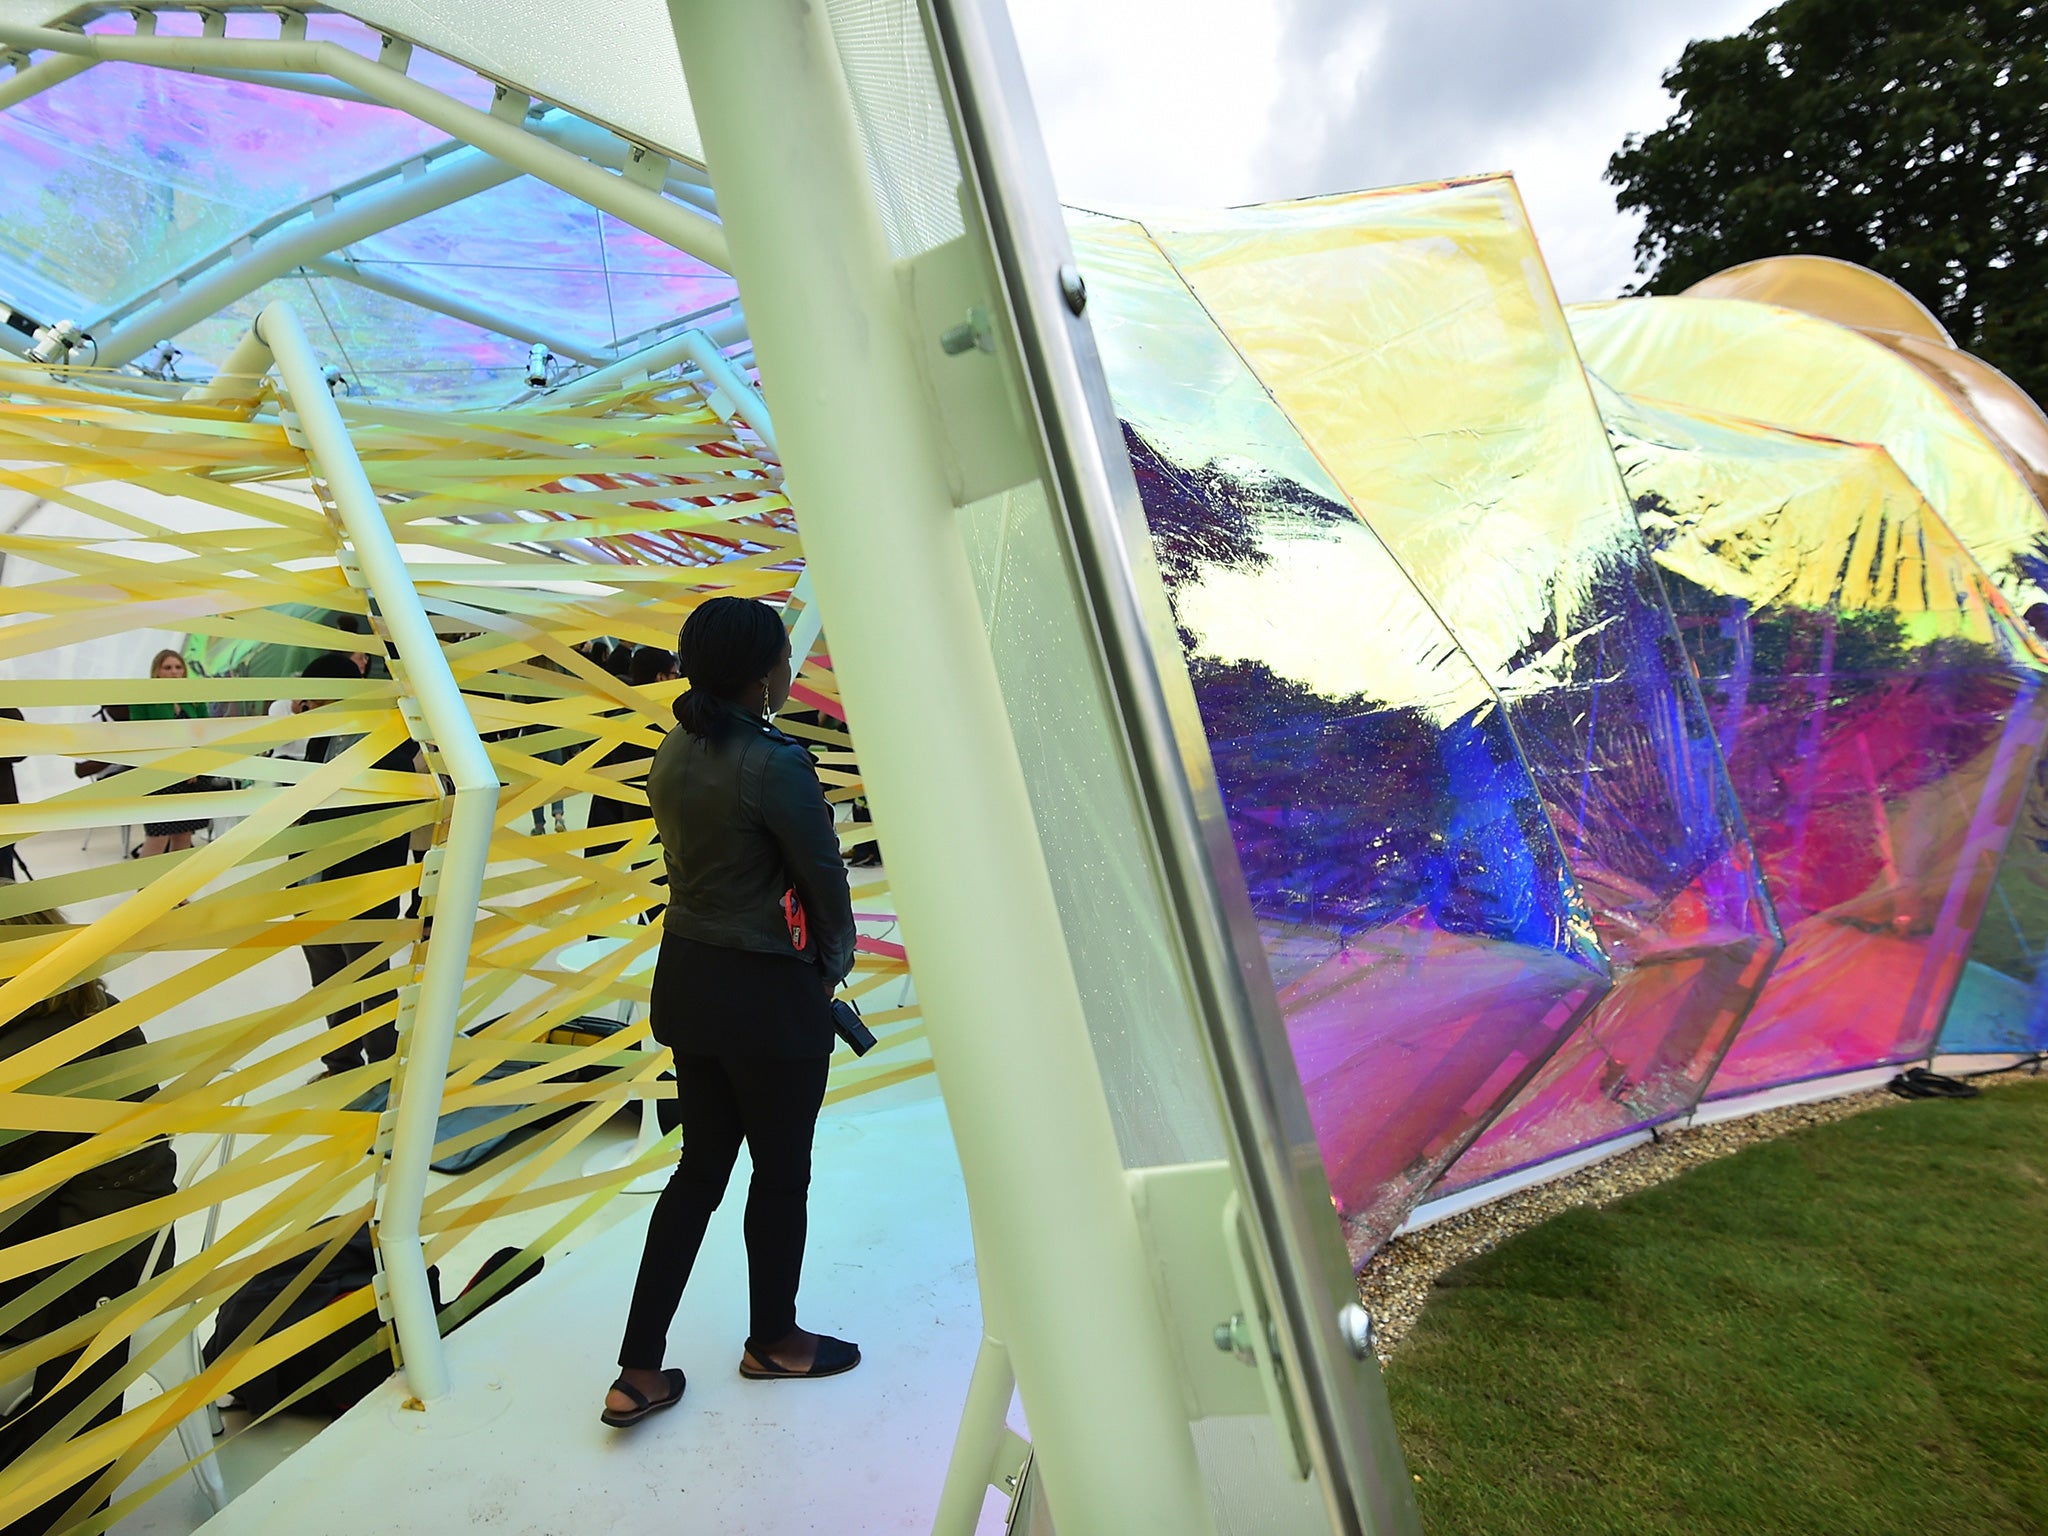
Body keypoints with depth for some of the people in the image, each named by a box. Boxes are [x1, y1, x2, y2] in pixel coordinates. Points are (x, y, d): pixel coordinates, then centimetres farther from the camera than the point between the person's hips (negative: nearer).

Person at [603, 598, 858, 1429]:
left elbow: (690, 860, 8)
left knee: (701, 1165, 18)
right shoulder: (775, 764, -22)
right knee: (780, 1172, 14)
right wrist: (833, 964, 5)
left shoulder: (674, 752, 3)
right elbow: (823, 876, -15)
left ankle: (639, 1370, 23)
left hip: (686, 978, 8)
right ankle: (773, 1341, 35)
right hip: (767, 993, -7)